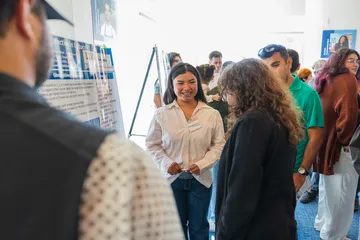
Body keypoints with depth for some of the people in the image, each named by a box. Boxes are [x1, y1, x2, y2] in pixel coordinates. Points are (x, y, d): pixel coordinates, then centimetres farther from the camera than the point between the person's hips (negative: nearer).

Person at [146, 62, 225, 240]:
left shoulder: (212, 114, -9)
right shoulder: (161, 114, -9)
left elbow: (219, 145, -3)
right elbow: (152, 145, -1)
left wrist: (202, 164, -17)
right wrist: (166, 163, -16)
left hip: (200, 179, 0)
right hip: (171, 179, 0)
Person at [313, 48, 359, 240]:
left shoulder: (327, 80, 14)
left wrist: (335, 137, 13)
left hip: (325, 140, 9)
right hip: (338, 144, -9)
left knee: (327, 187, 22)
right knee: (341, 192, 3)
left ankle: (322, 223, 36)